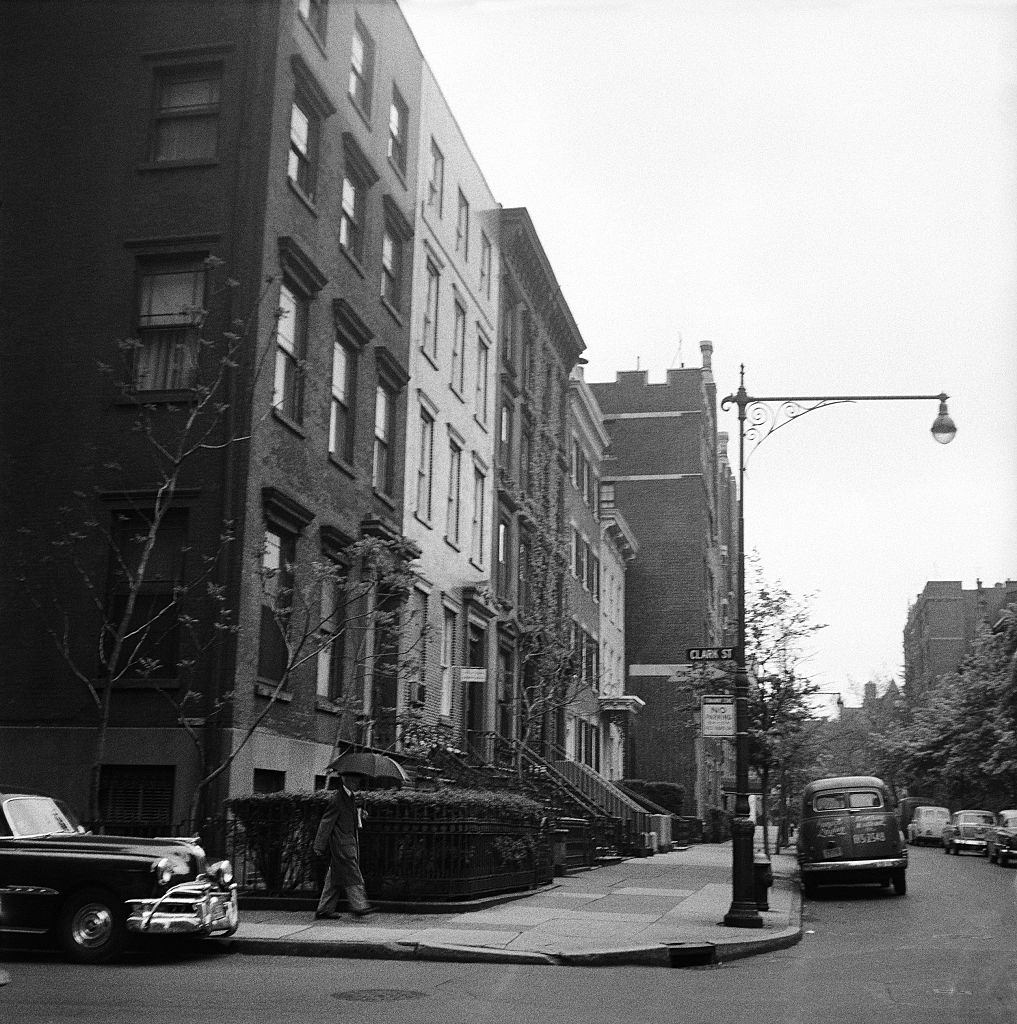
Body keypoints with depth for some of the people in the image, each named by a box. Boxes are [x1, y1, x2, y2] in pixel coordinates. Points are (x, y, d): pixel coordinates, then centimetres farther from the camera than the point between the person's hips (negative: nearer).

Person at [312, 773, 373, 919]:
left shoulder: (351, 798, 14)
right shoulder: (337, 800, -13)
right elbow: (326, 823, -13)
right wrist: (319, 847, -13)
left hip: (350, 843, 9)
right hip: (341, 844, -9)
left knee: (334, 877, 10)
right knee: (351, 874, -11)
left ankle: (325, 909, 13)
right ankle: (359, 905, -13)